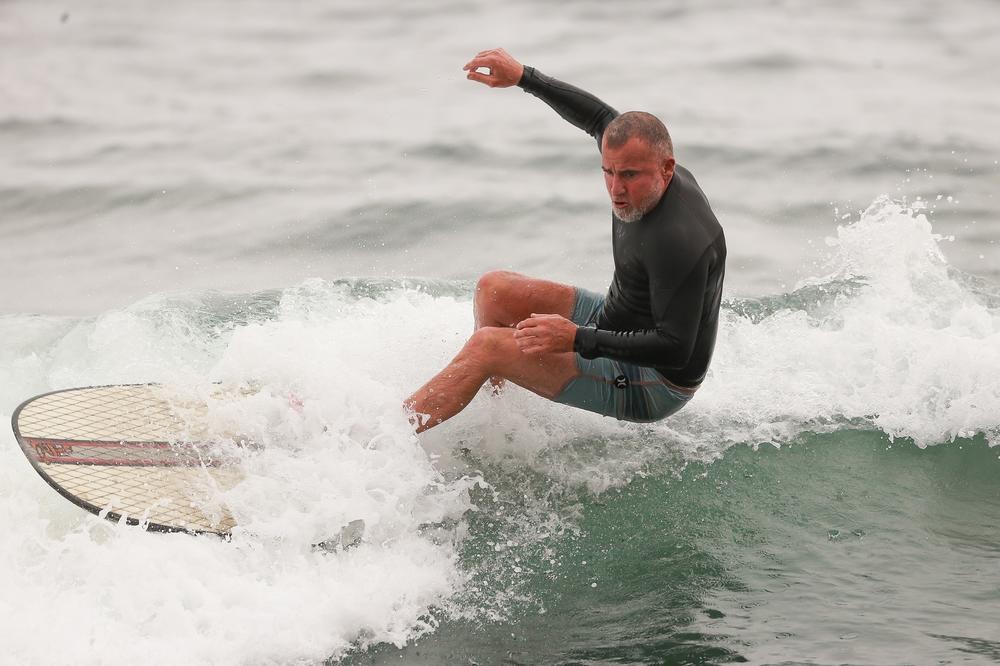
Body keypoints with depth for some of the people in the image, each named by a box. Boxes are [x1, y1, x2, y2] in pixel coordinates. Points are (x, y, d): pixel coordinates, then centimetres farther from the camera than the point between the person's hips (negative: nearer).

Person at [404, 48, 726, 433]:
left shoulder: (679, 241, -33)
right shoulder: (641, 177, -7)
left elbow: (676, 349, -34)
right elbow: (602, 118, 12)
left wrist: (579, 340, -38)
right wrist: (522, 76, 11)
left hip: (653, 387, -10)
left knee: (486, 346, -19)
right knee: (494, 290, 12)